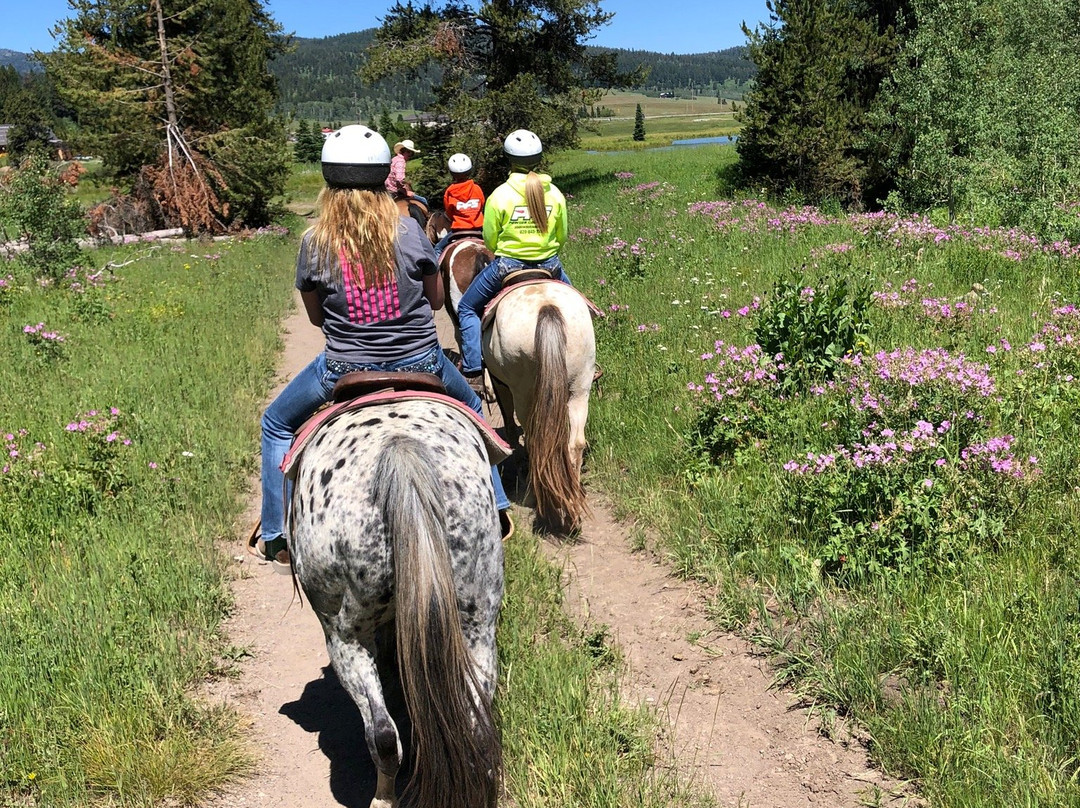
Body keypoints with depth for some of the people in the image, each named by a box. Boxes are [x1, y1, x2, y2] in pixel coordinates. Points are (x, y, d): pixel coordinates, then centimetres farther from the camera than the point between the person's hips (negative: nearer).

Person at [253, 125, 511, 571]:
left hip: (347, 370, -1)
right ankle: (494, 508, 37)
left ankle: (279, 541, 26)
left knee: (277, 424, 24)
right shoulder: (408, 230, -8)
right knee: (468, 411, 32)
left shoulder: (314, 242, -9)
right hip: (421, 362, 1)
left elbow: (315, 316, 3)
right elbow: (436, 299, 3)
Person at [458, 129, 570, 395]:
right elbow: (562, 236, 5)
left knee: (467, 308, 17)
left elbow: (490, 241, -6)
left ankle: (473, 374, 9)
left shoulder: (499, 195, -13)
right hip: (549, 265, 3)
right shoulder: (555, 193, -4)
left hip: (507, 265, -3)